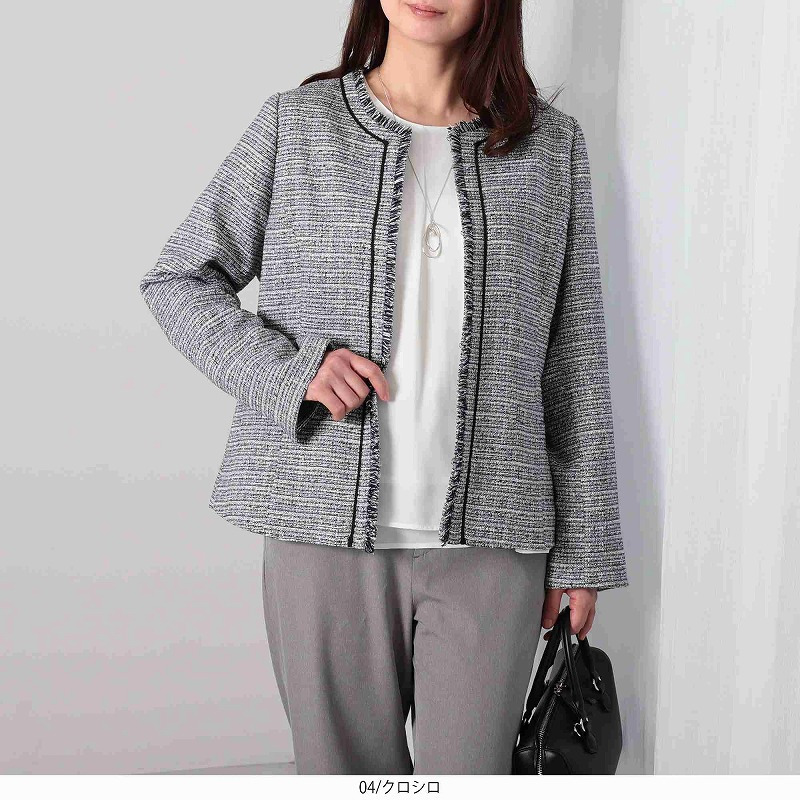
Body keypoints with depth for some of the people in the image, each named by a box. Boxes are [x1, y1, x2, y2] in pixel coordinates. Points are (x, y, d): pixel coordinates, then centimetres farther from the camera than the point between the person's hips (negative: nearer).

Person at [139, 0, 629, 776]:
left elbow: (574, 363, 7)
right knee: (345, 768, 12)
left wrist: (581, 550, 6)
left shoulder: (552, 145, 6)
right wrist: (286, 371, -9)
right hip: (327, 529, 0)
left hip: (489, 539, 1)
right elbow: (177, 280, 9)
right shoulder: (295, 124, 4)